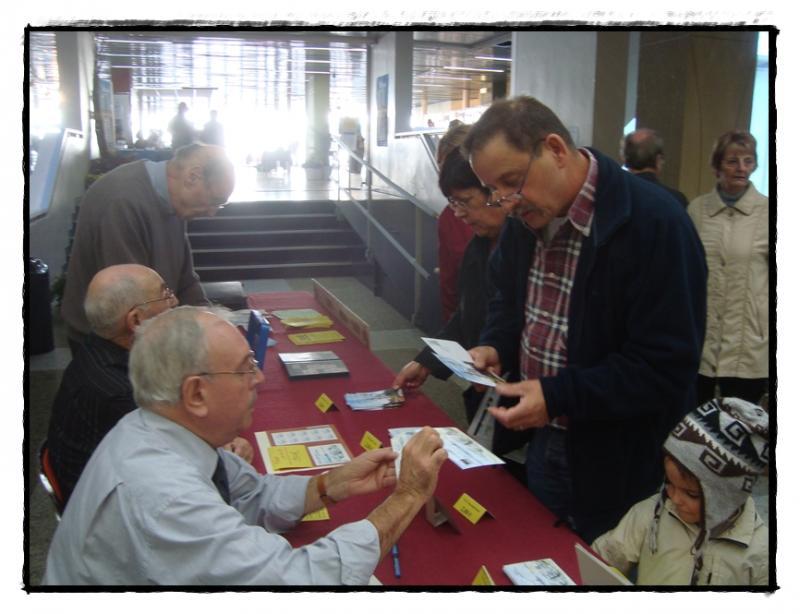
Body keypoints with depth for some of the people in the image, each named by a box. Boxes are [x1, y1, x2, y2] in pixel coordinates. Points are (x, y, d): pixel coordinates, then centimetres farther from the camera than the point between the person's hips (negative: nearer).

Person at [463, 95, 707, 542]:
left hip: (621, 467, -7)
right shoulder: (528, 216, 0)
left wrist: (557, 396, -27)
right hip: (543, 443, 7)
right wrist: (496, 346, -4)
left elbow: (667, 369, -24)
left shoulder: (656, 224, -24)